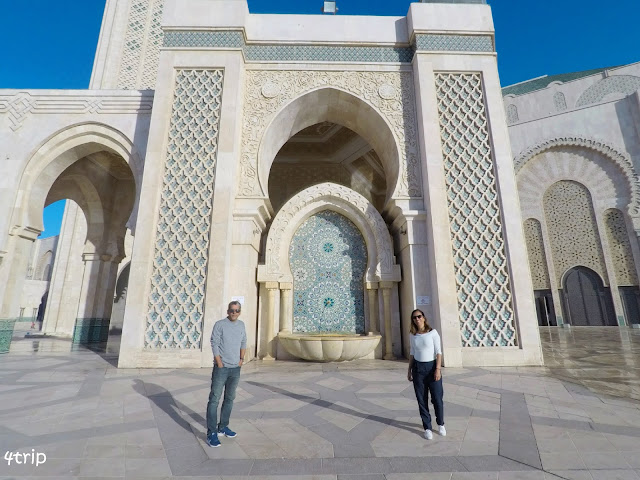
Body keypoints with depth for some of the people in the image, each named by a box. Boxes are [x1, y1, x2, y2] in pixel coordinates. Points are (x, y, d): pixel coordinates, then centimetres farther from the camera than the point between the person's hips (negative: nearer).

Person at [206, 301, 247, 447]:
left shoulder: (241, 325, 7)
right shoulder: (220, 324, -10)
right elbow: (214, 344, -11)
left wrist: (242, 358, 8)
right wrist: (220, 364, -12)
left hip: (235, 369, 6)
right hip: (221, 368, -6)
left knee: (230, 399, 15)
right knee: (214, 399, -2)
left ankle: (223, 427, 29)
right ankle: (211, 433, 5)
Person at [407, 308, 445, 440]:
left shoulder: (432, 332, -7)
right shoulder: (413, 335, 4)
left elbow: (438, 352, -7)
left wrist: (438, 369, -14)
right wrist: (409, 370, 10)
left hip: (432, 366, -3)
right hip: (418, 368, 3)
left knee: (437, 398, 3)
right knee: (422, 399, 6)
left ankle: (441, 424, 29)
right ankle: (427, 428, 21)